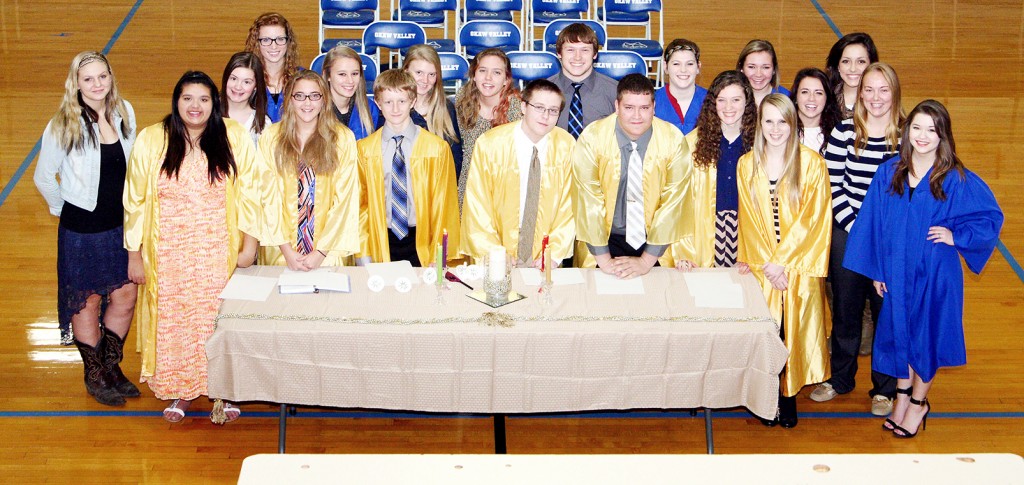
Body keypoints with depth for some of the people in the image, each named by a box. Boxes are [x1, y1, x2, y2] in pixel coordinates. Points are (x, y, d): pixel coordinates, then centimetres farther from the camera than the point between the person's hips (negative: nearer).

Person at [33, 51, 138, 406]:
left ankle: (112, 367, 32)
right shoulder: (64, 125, -17)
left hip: (121, 223, 5)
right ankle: (95, 377, 28)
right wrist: (62, 207, 3)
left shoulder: (125, 113, -4)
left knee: (125, 297, 11)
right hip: (82, 228, -4)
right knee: (88, 301, 9)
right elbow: (44, 177, -5)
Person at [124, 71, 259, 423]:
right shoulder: (150, 141, -4)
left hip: (219, 255, 0)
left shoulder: (234, 138, -4)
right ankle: (181, 392, 27)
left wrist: (249, 247, -6)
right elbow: (135, 202, 0)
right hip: (169, 256, 1)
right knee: (174, 321, 10)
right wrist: (134, 256, 0)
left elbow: (248, 195, -2)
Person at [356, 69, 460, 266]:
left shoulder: (438, 148, 0)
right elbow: (360, 204, 7)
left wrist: (440, 256, -2)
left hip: (422, 244, -1)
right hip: (381, 243, 1)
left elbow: (443, 204, 4)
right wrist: (363, 256, 0)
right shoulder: (364, 149, 4)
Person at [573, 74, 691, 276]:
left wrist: (647, 260, -11)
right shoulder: (592, 138, -12)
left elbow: (673, 201, -8)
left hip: (656, 239, 1)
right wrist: (604, 259, -13)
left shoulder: (673, 140, -9)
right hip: (607, 238, -1)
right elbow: (589, 199, -12)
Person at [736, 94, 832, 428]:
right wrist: (766, 263, -7)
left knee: (794, 330, 3)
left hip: (799, 267, -2)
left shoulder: (812, 164, -4)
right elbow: (749, 220, 3)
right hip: (760, 266, 2)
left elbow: (811, 220, -8)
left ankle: (789, 397, 17)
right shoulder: (747, 165, 4)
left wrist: (781, 260, -11)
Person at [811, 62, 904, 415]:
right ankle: (840, 377, 31)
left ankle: (885, 387, 22)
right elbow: (833, 187, -3)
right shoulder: (844, 132, -3)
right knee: (845, 309, 13)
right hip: (847, 234, 1)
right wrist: (856, 228, -10)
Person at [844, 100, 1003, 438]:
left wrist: (956, 236, -13)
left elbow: (991, 216, -2)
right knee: (899, 331, 14)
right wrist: (877, 270, 1)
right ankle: (902, 395, 35)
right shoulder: (889, 173, -3)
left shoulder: (957, 179, -12)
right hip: (897, 271, 3)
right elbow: (873, 224, 2)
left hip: (935, 273, -3)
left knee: (926, 334, 10)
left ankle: (918, 402, 30)